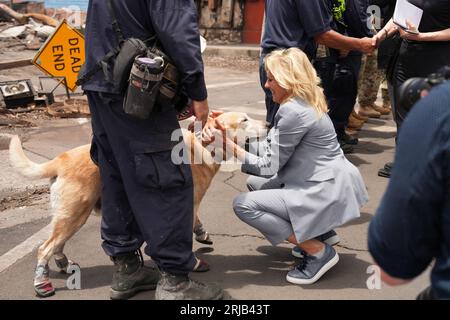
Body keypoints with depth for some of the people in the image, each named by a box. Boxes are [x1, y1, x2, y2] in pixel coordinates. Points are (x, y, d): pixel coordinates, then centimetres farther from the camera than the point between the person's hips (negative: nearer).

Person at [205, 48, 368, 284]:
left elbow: (268, 167, -15)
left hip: (325, 194, -10)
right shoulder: (304, 104, 10)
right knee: (254, 183, 19)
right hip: (328, 184, 10)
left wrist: (227, 145, -13)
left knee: (244, 205, -11)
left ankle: (319, 252, -7)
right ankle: (316, 233, 15)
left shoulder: (293, 111, -19)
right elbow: (274, 149, 9)